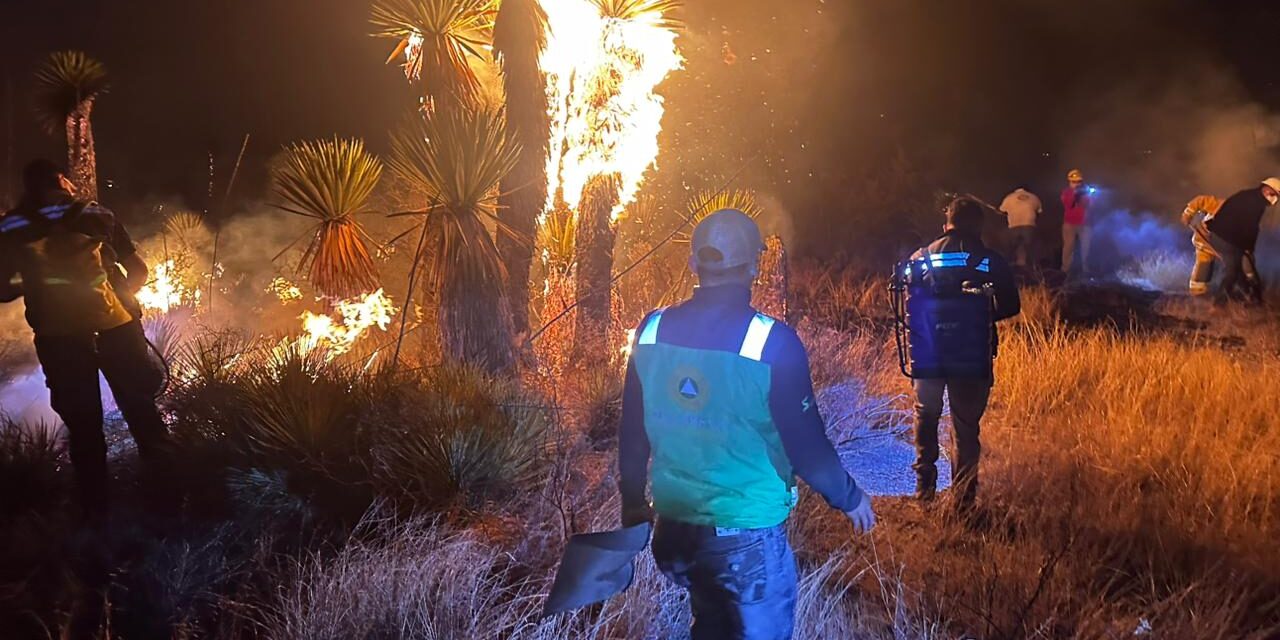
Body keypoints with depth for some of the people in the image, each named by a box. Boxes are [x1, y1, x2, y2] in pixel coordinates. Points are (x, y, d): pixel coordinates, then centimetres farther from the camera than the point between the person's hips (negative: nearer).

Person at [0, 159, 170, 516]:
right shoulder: (94, 216, 3)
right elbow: (138, 271, 5)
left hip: (58, 336, 0)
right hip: (115, 326, 0)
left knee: (82, 423, 13)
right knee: (139, 406, 18)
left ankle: (96, 507, 17)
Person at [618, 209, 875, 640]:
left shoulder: (652, 332, -4)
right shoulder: (771, 342, -18)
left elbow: (632, 432, 4)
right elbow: (804, 442, -13)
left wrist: (634, 500, 19)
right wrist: (848, 497, 4)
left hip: (673, 528, 5)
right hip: (747, 533, -5)